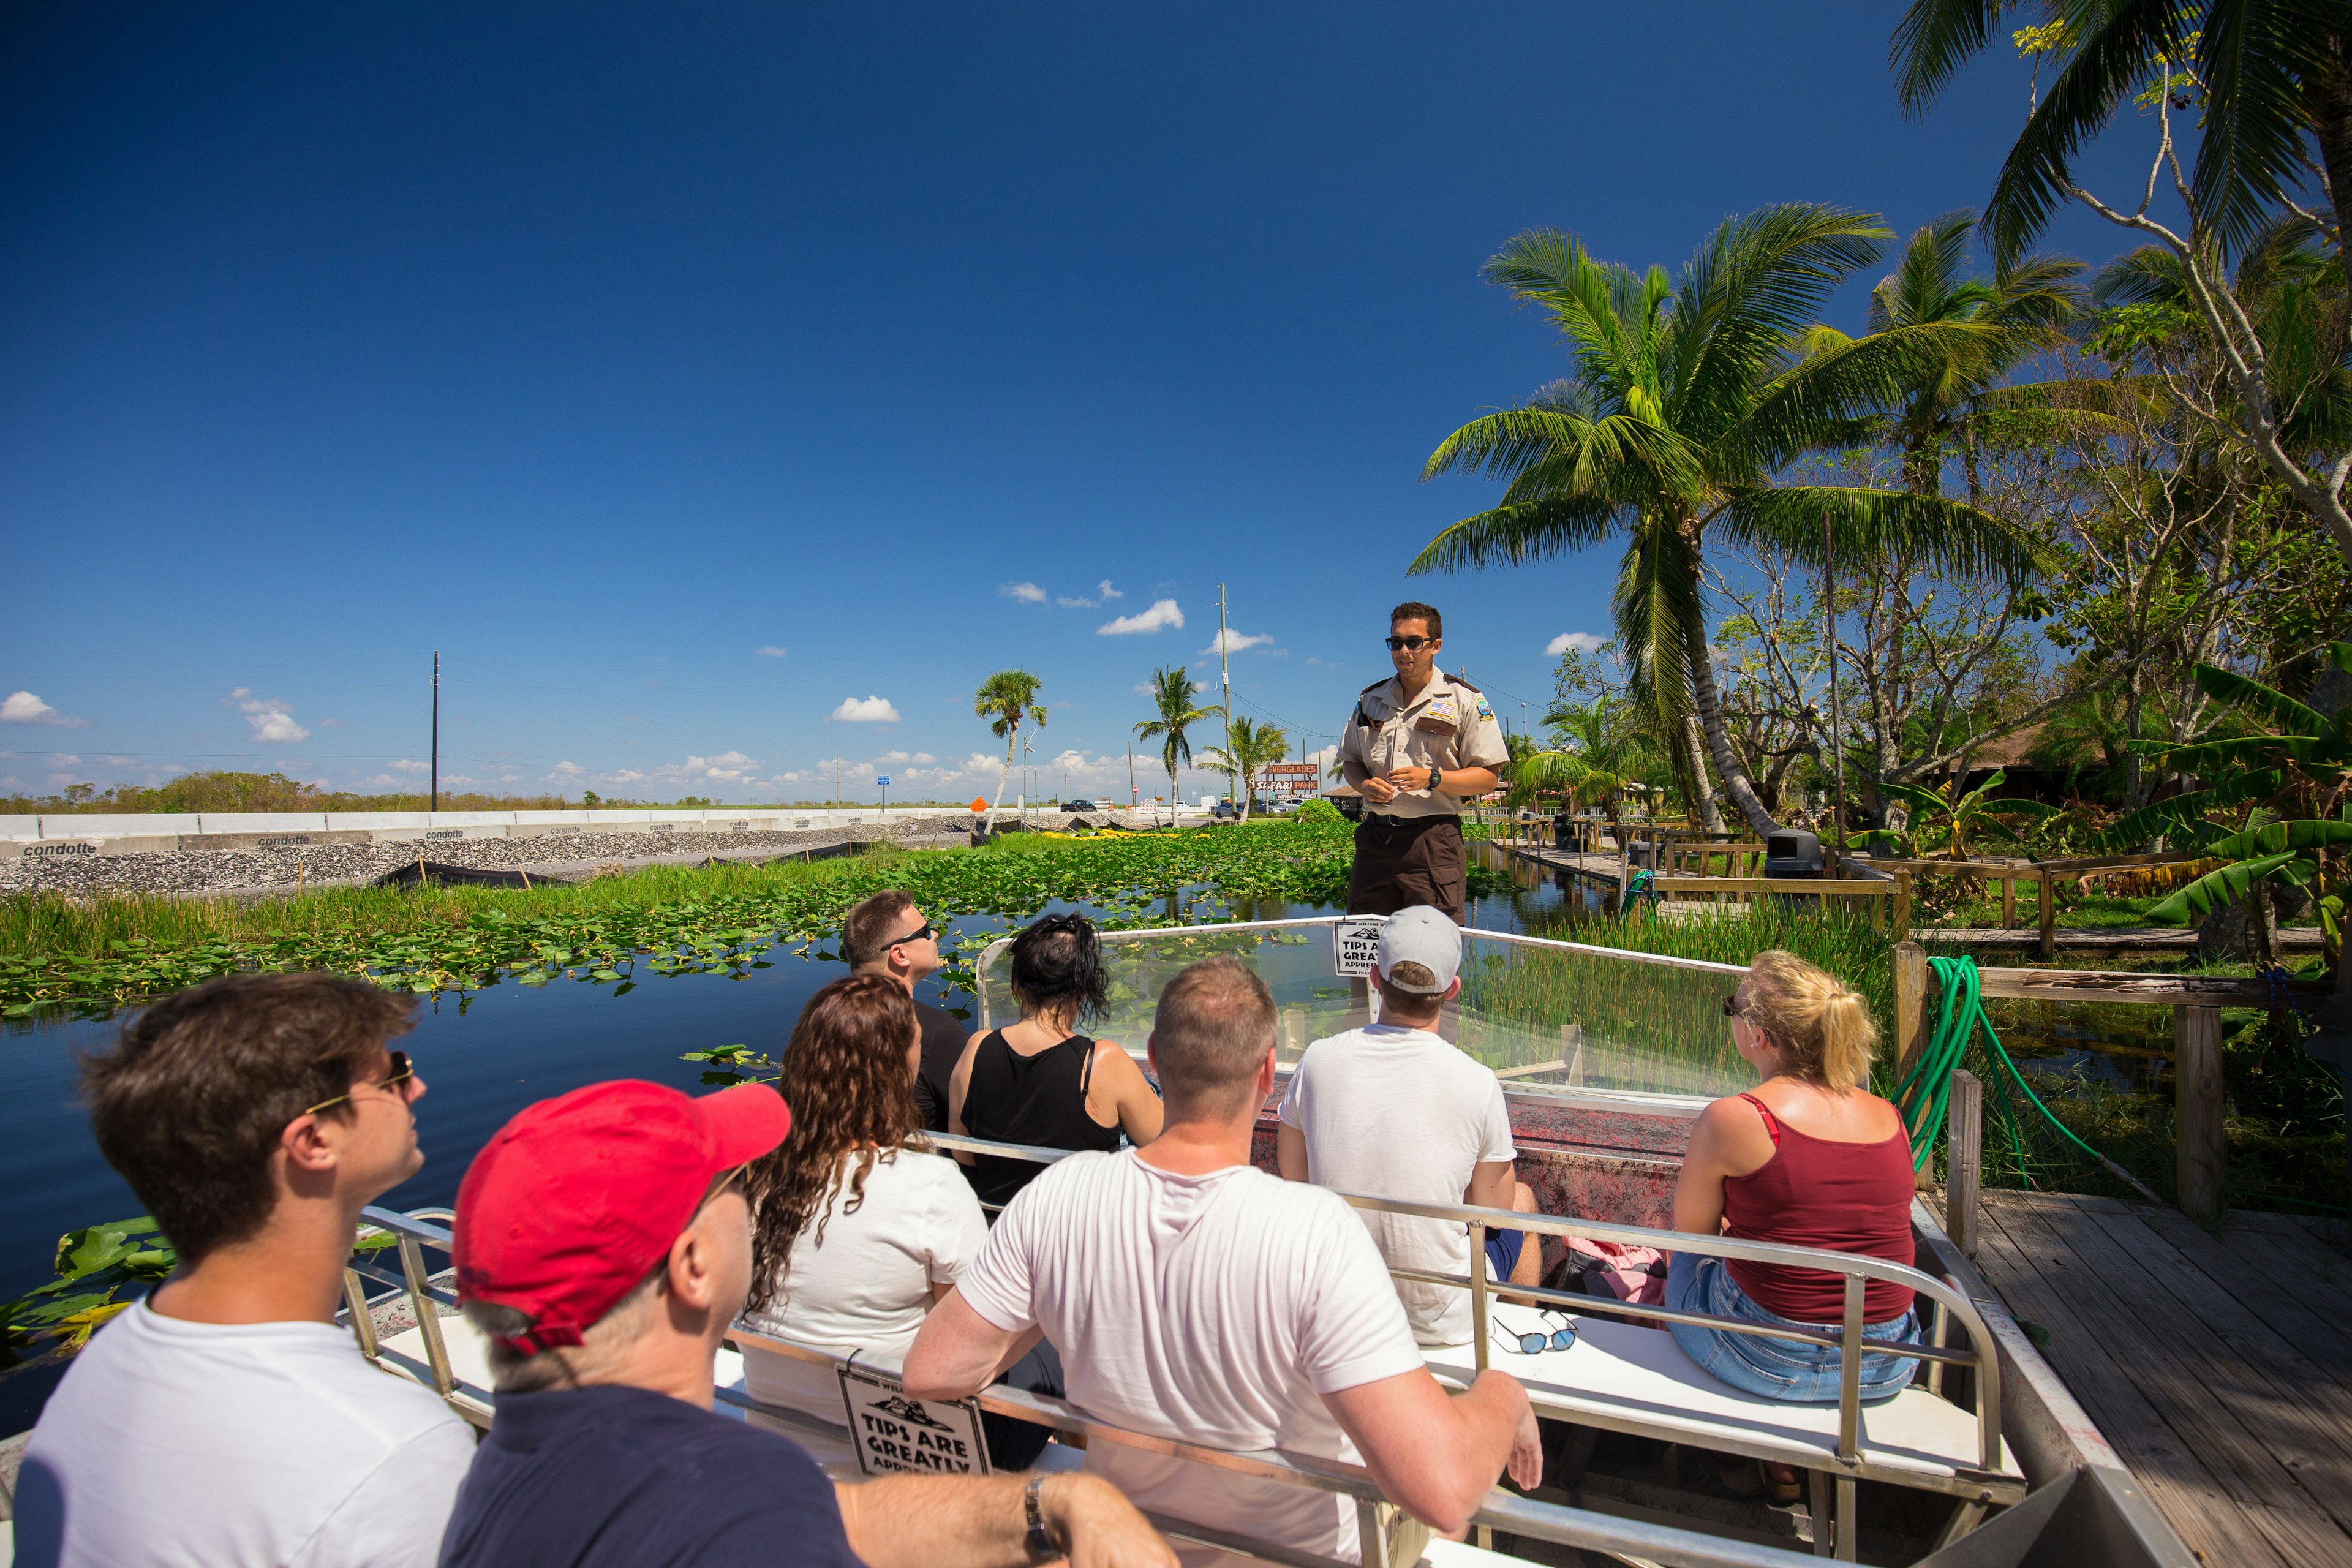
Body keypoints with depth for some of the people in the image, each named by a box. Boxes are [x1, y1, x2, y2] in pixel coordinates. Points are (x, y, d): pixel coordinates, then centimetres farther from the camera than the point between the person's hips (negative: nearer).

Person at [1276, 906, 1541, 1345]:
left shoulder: (1319, 1060, -14)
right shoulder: (1477, 1083, -21)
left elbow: (1292, 1173, 0)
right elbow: (1493, 1209, -7)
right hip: (1440, 1322, -3)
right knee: (1522, 1197, 25)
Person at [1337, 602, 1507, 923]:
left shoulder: (1465, 700, 2)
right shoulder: (1370, 699, 15)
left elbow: (1488, 777, -1)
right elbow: (1349, 761, 23)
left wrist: (1432, 778, -16)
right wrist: (1364, 784, 0)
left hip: (1434, 838, -4)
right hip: (1375, 836, 4)